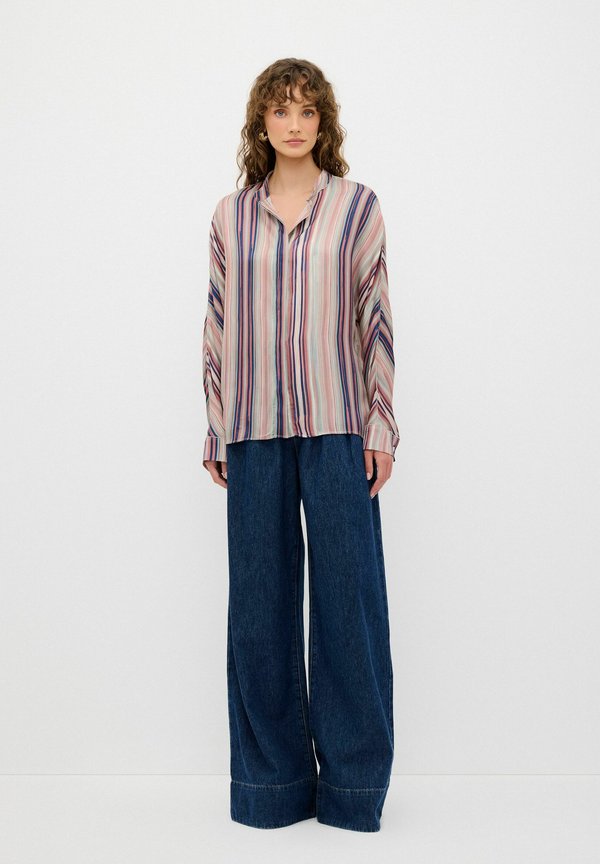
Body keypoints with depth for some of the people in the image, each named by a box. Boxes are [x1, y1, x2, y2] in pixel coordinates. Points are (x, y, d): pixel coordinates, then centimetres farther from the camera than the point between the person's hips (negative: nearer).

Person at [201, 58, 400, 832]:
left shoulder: (358, 205, 7)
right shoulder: (230, 215, 11)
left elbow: (376, 319, 4)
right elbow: (218, 326, 11)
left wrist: (381, 425, -2)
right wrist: (216, 433, 7)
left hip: (336, 427, -1)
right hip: (255, 430, 2)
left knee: (347, 597, 1)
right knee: (260, 603, 5)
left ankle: (353, 783, 16)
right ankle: (271, 782, 20)